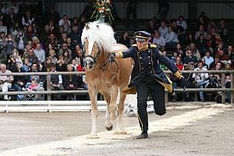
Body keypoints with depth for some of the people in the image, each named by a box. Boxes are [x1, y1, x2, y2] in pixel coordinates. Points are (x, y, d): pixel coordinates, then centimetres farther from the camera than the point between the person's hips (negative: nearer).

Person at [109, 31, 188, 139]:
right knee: (141, 103, -22)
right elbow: (125, 54, -27)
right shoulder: (134, 50, -7)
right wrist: (115, 55, -51)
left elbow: (168, 63, -7)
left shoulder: (154, 50, -10)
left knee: (160, 111, -1)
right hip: (141, 82, 1)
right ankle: (144, 131, -9)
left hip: (156, 81, -1)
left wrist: (180, 77, -6)